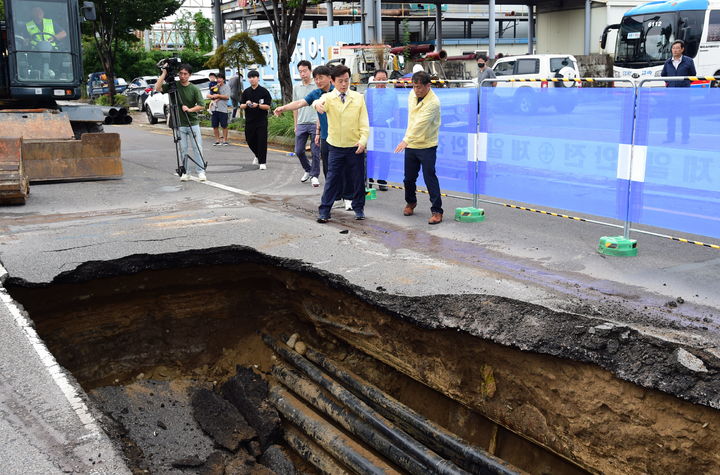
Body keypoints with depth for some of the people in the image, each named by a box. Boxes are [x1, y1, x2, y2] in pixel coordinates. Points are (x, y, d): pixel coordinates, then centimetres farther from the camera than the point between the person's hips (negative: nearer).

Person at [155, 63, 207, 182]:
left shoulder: (194, 89, -2)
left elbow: (201, 105, -4)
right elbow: (158, 88, -13)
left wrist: (190, 109, -18)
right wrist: (164, 73, -14)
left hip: (193, 123, -1)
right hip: (180, 125, 1)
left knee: (197, 148, -1)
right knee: (183, 149, 5)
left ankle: (201, 171, 4)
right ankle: (185, 172, 12)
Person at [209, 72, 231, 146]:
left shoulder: (226, 86, 2)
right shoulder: (215, 86, 17)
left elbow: (227, 96, -10)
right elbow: (208, 95, 14)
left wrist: (218, 95, -7)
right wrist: (213, 97, -6)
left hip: (223, 109, -5)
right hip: (214, 109, 5)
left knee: (224, 126, -1)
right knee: (215, 126, 6)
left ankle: (225, 140, 5)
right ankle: (217, 140, 13)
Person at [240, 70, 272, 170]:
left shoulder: (264, 91, -3)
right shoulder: (246, 92, 8)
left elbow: (268, 107, -5)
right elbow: (241, 106, 9)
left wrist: (257, 105, -20)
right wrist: (246, 104, -13)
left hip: (261, 121, -4)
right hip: (249, 120, 4)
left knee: (262, 141, -6)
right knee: (250, 140, 11)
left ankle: (262, 162, 2)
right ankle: (258, 156, 37)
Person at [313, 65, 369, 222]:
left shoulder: (358, 98, 2)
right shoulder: (328, 98, -2)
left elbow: (364, 123, 1)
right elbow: (320, 104, -26)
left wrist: (363, 140, -14)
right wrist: (317, 104, -51)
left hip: (355, 147, 1)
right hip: (336, 146, -1)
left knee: (358, 179, 8)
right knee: (332, 179, 1)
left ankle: (358, 208, 24)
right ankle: (324, 210, 8)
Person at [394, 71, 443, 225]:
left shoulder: (433, 102, -20)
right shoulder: (412, 94, 4)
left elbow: (420, 123, -30)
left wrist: (406, 140, -38)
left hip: (427, 146, -7)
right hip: (411, 144, 7)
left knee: (430, 178, -7)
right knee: (409, 178, 14)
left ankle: (437, 211, 0)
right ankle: (410, 203, 38)